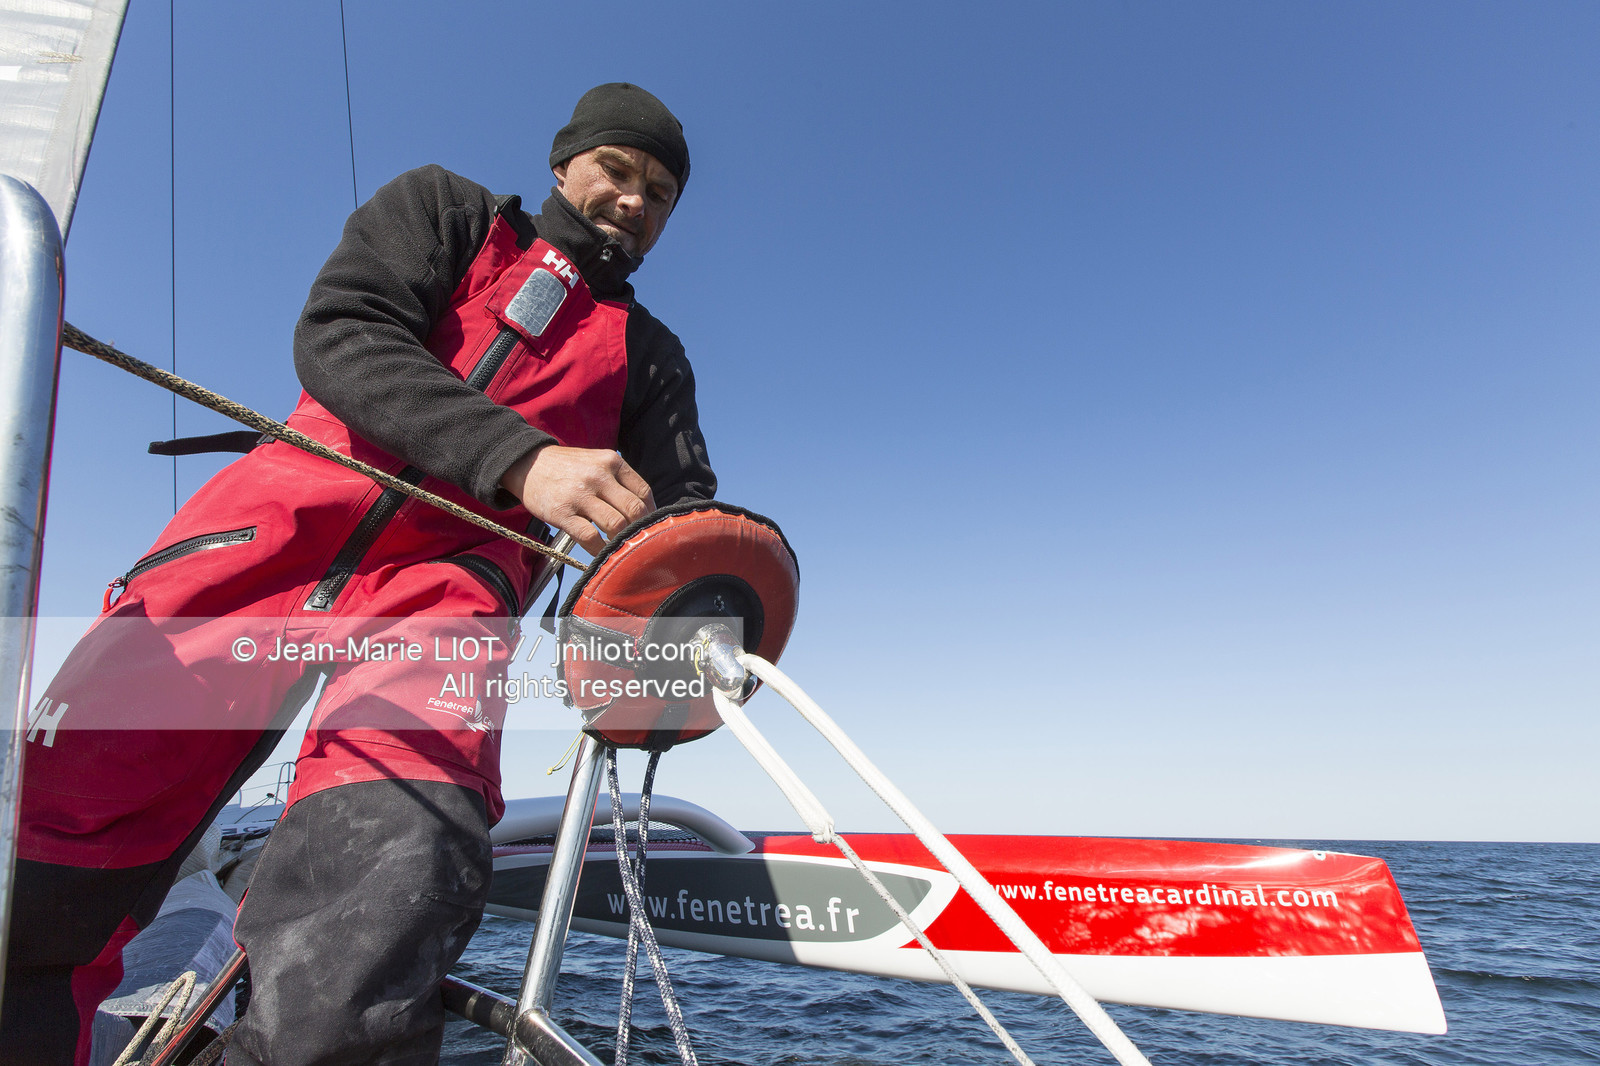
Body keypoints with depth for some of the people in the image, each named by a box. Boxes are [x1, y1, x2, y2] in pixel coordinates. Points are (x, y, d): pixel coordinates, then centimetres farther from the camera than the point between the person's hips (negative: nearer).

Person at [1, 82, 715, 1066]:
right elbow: (341, 334, 2)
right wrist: (522, 457, -14)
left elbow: (680, 511, 13)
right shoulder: (445, 211, 21)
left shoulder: (652, 358, 26)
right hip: (295, 515, 0)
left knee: (396, 866, -30)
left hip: (456, 572, 1)